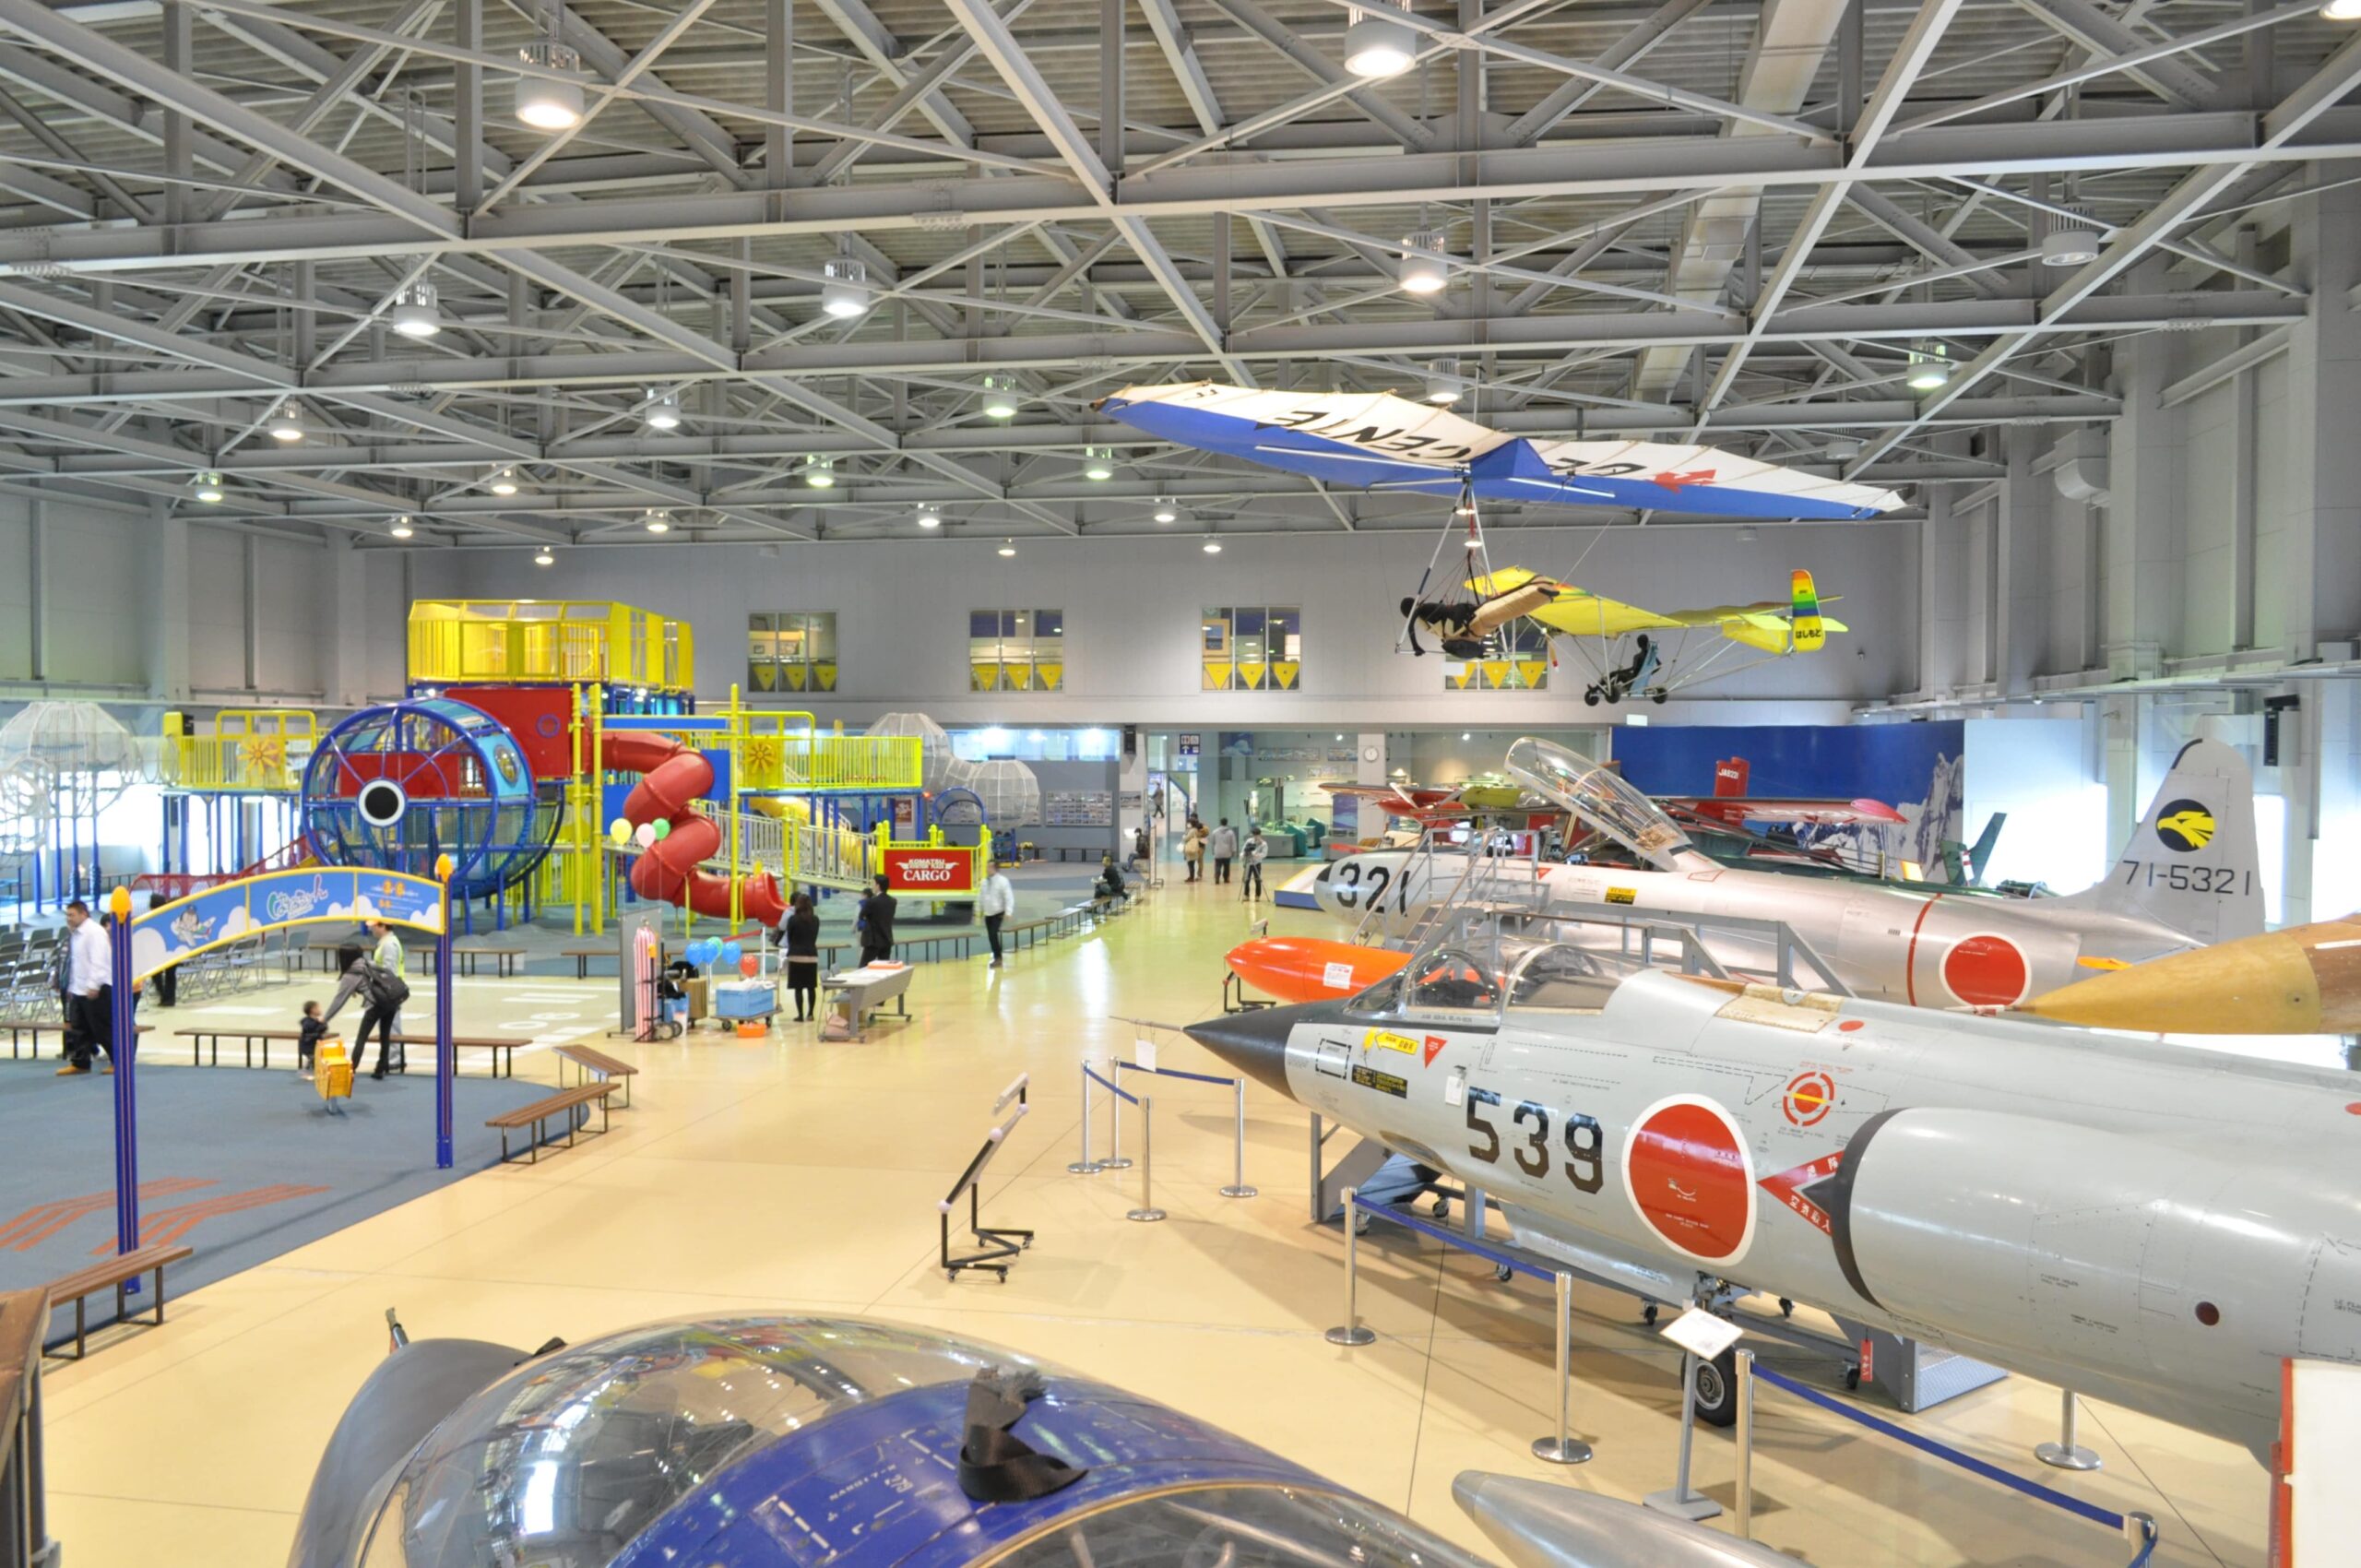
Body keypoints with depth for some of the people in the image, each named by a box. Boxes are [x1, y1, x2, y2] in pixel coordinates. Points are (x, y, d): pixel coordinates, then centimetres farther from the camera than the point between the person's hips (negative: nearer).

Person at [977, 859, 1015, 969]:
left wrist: (1008, 912, -23)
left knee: (993, 935, -17)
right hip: (987, 913, 6)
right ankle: (996, 958, 18)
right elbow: (981, 896, 14)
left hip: (998, 913, -6)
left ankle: (997, 958, -9)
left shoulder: (1002, 881, -13)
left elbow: (1009, 897, -17)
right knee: (990, 936, 7)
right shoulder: (985, 881, 6)